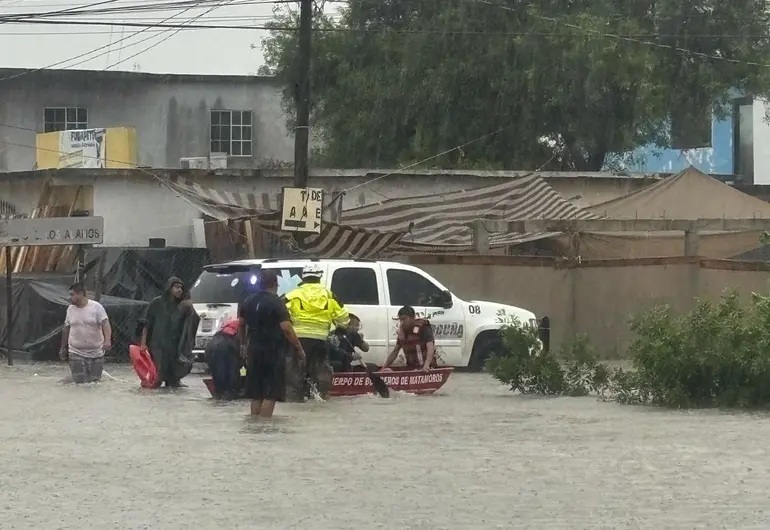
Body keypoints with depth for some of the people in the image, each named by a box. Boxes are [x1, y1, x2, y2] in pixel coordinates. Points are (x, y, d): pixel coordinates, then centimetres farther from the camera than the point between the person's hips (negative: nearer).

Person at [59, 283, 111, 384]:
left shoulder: (96, 307, -5)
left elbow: (105, 323, -14)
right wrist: (63, 348, 21)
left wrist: (107, 340, -31)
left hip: (96, 353, -2)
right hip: (76, 353, 2)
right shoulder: (70, 309, 7)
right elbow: (66, 329, 16)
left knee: (94, 382, 1)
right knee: (79, 382, -9)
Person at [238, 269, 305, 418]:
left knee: (255, 394, 13)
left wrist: (243, 345, 35)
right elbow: (286, 328, -19)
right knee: (271, 395, -6)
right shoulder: (276, 303, -12)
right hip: (273, 351, -7)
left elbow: (241, 324, 22)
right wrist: (299, 348, -12)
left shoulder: (248, 301, 11)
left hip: (254, 351, 7)